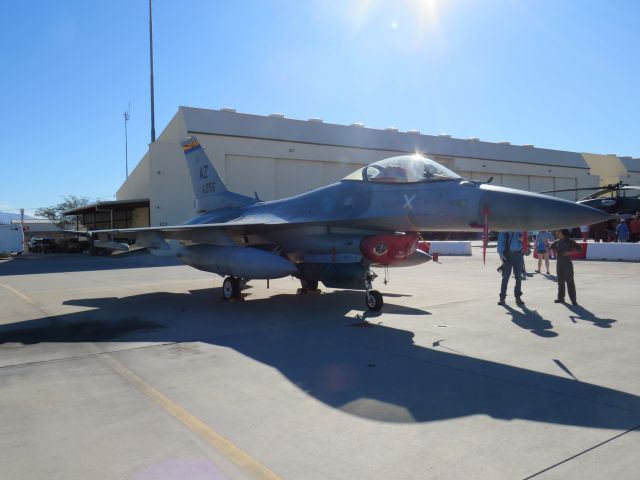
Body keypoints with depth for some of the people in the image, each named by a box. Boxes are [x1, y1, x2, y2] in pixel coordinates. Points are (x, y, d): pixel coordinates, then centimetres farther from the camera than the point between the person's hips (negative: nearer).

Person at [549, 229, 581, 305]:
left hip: (567, 263, -7)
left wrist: (569, 252, -19)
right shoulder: (558, 241, 12)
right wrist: (555, 251, 15)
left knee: (569, 281, -7)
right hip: (559, 263, 7)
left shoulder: (570, 241, -7)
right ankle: (561, 298, 20)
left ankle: (573, 300, -3)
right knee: (560, 281, 12)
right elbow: (551, 246, 30)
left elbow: (578, 248, -12)